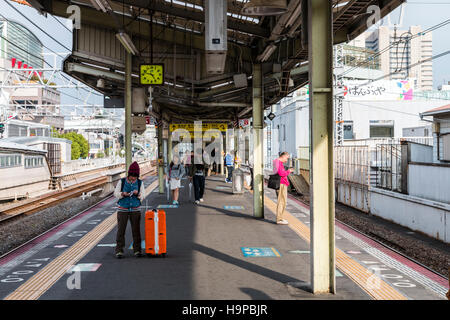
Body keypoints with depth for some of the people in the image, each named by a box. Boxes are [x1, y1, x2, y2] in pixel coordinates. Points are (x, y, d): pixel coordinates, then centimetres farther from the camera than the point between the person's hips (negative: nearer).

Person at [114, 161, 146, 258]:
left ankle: (137, 250, 10)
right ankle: (119, 250, 1)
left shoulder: (140, 183, 2)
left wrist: (138, 194, -21)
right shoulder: (122, 181, -1)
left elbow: (143, 196, 1)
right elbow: (115, 193, -1)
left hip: (135, 209, 1)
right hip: (122, 209, -1)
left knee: (136, 230, 2)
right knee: (121, 229, -4)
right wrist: (123, 194, -21)